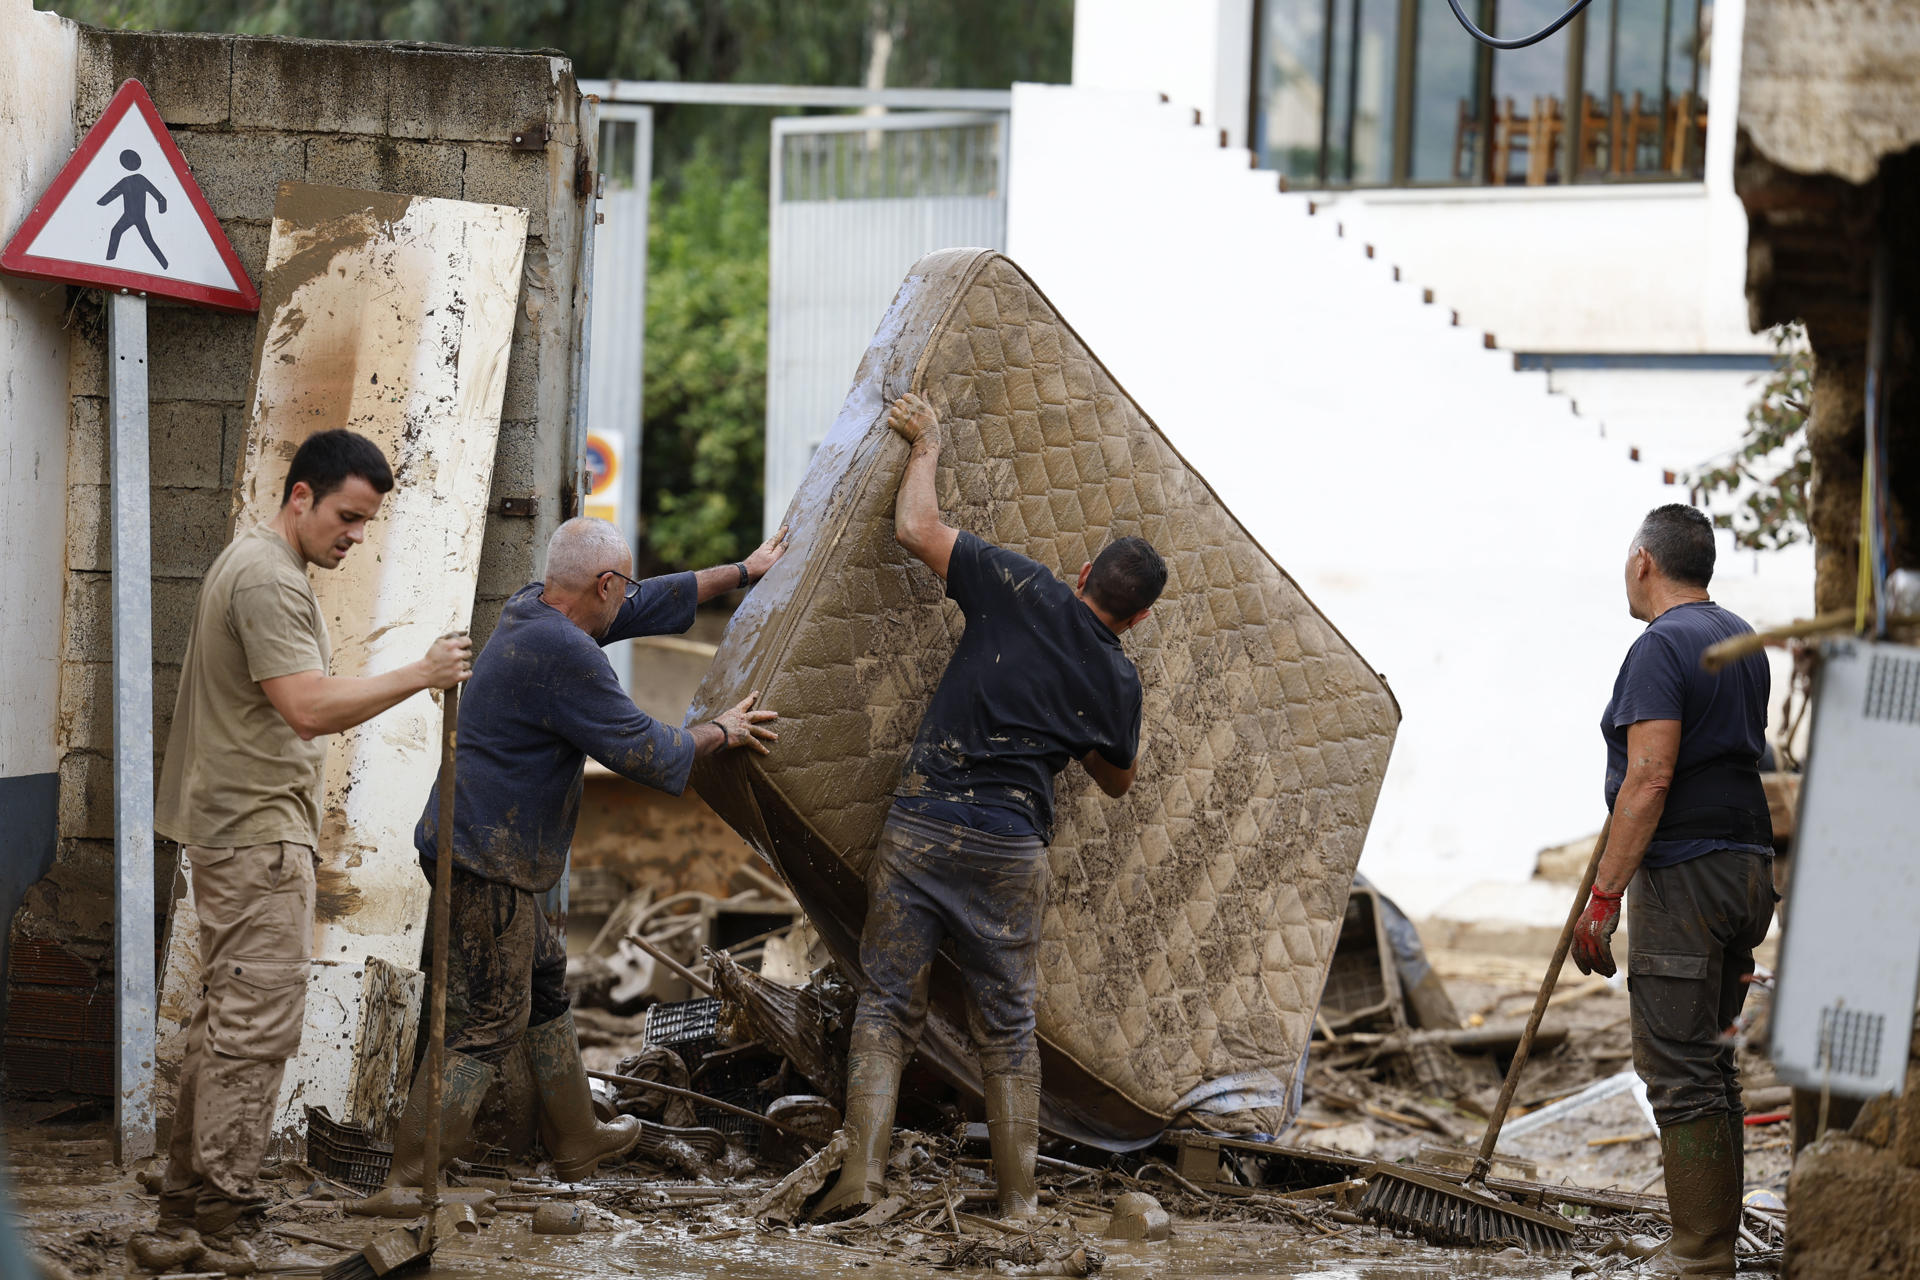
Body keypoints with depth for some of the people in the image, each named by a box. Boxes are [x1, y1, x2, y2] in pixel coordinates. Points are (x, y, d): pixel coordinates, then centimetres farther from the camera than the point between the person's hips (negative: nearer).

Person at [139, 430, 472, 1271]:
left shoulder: (257, 565, 18)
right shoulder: (269, 579, -16)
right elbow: (309, 707, -26)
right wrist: (420, 675, -21)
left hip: (235, 826, 11)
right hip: (257, 830, -11)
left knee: (227, 1020, 13)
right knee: (257, 1022, -11)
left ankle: (185, 1214, 16)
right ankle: (221, 1227, -12)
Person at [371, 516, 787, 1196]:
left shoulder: (531, 608, 8)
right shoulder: (562, 654, -22)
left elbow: (646, 605, 23)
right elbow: (645, 751, -16)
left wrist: (743, 572, 29)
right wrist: (721, 732, 2)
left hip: (469, 845, 11)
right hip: (486, 860, -11)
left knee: (545, 975, 22)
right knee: (494, 1019, -6)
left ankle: (576, 1139, 35)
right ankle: (409, 1179, -6)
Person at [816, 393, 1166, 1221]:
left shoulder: (1023, 592, -1)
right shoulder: (1116, 681, 6)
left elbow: (915, 527, 0)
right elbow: (1117, 779, 24)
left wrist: (926, 447, 16)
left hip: (922, 827, -1)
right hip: (1012, 850, 1)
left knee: (887, 1004, 4)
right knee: (1007, 1026, 13)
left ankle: (863, 1170, -9)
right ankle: (1018, 1195, 14)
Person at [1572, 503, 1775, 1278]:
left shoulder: (1660, 648, -13)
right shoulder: (1741, 642, 15)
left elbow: (1649, 781, -21)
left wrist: (1603, 896, -20)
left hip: (1683, 874, -9)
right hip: (1748, 867, 9)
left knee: (1680, 1072, -7)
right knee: (1708, 1061, 16)